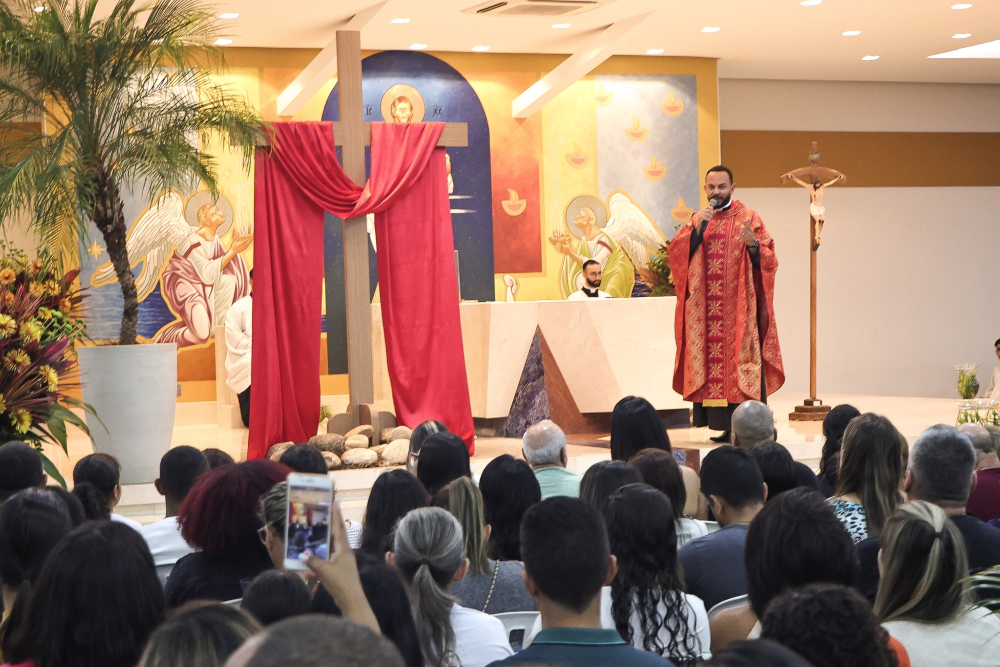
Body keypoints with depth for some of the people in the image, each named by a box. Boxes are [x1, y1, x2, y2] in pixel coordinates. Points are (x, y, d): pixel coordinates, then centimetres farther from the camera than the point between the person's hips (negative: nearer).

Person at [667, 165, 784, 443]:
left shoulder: (748, 218, 2)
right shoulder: (698, 220, 15)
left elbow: (769, 261, -5)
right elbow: (675, 252, 1)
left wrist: (753, 244, -24)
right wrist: (697, 228, -11)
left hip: (738, 306, -4)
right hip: (706, 310, 4)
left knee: (740, 359, -9)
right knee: (711, 359, -1)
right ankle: (726, 427, 3)